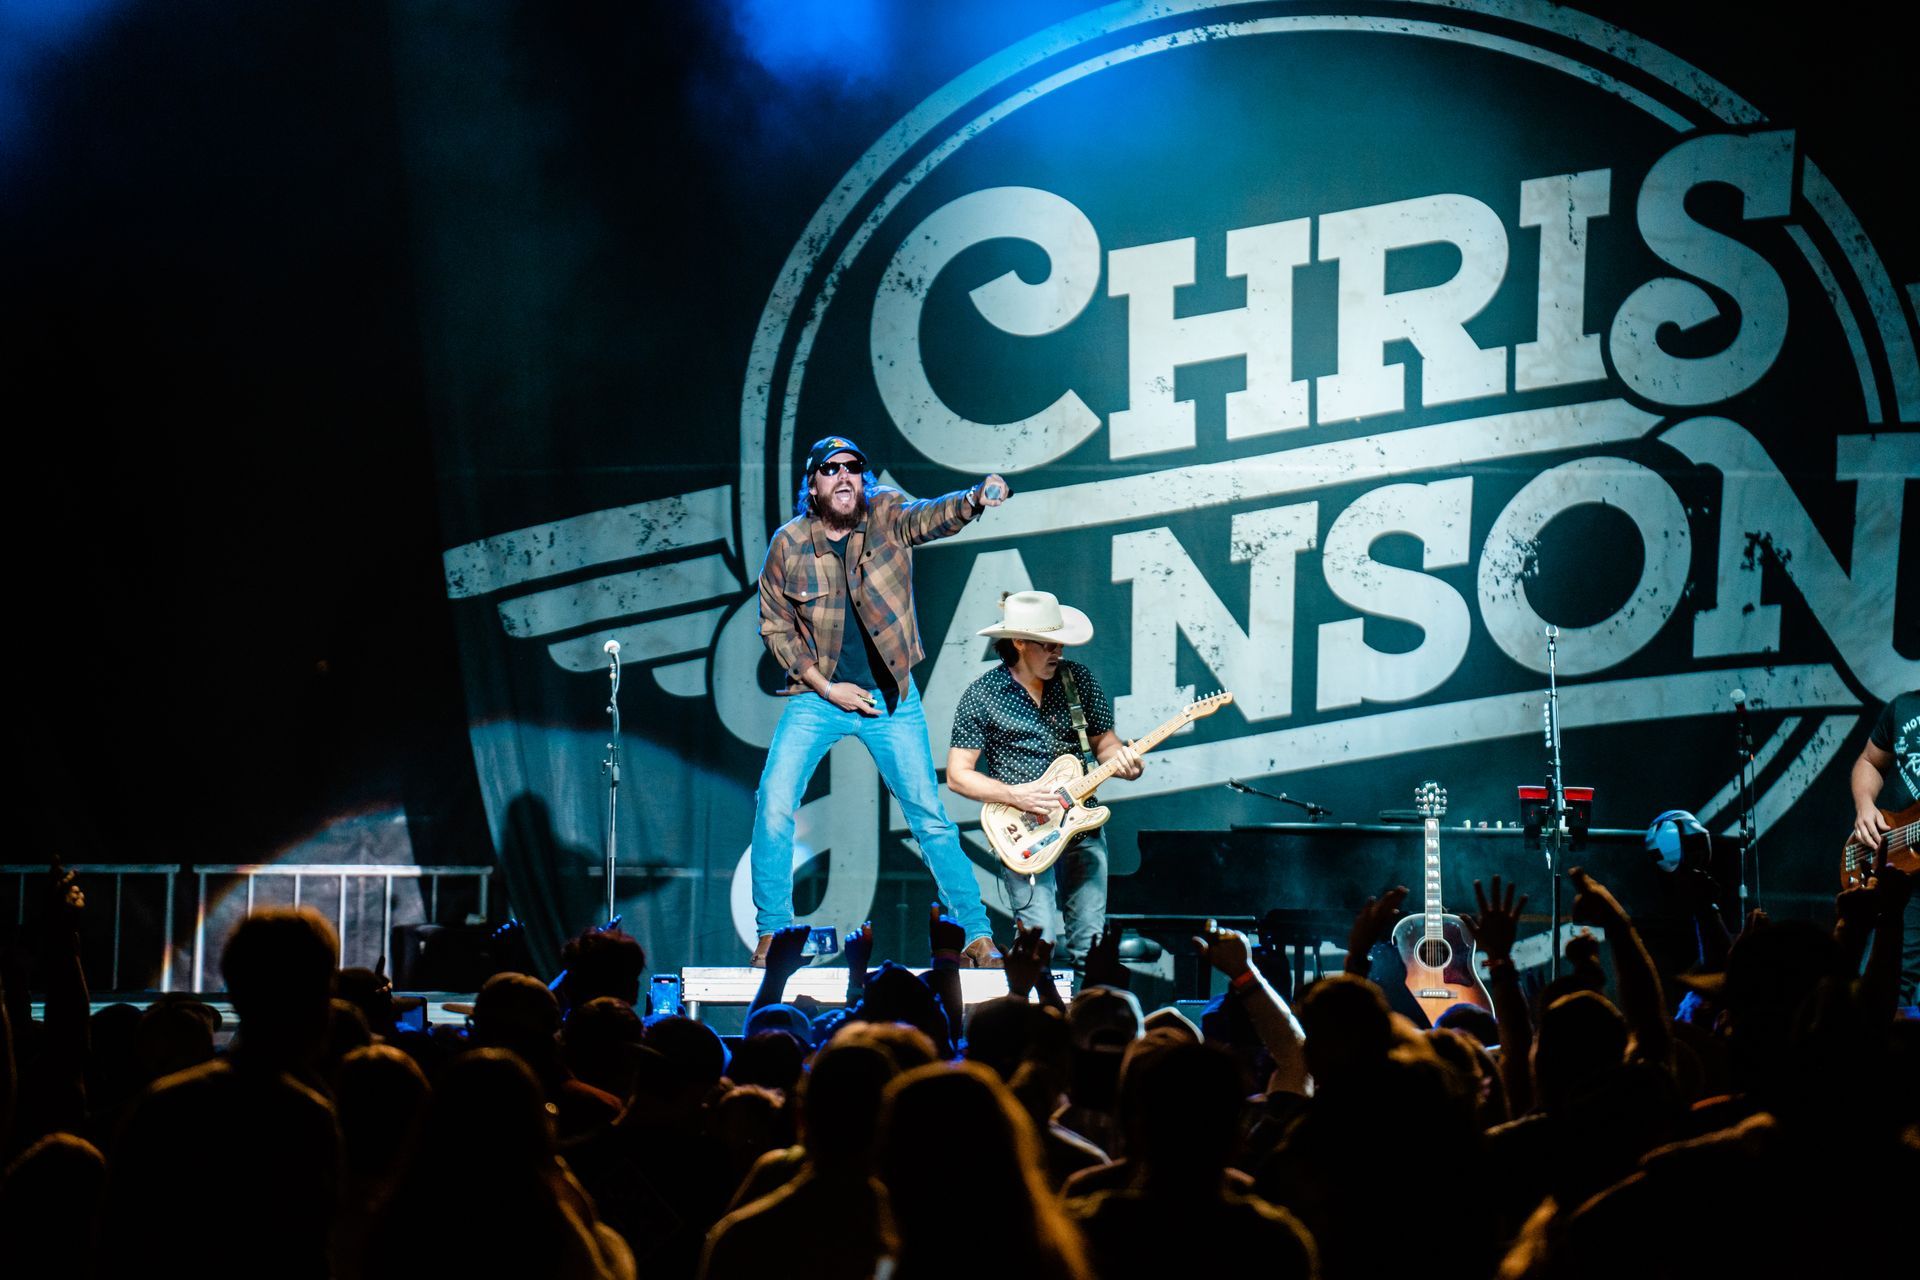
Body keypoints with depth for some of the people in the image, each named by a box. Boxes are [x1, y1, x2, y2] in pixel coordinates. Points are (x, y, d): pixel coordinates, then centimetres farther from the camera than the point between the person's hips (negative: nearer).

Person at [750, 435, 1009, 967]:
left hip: (891, 699, 0)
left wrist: (975, 499, -51)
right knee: (774, 805, -12)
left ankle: (977, 937, 8)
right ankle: (772, 933, 1)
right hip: (817, 695, 0)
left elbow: (932, 516, -28)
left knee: (930, 816, 0)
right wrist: (825, 687, -8)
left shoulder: (886, 515, -7)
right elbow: (776, 627, 2)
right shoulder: (789, 544, -6)